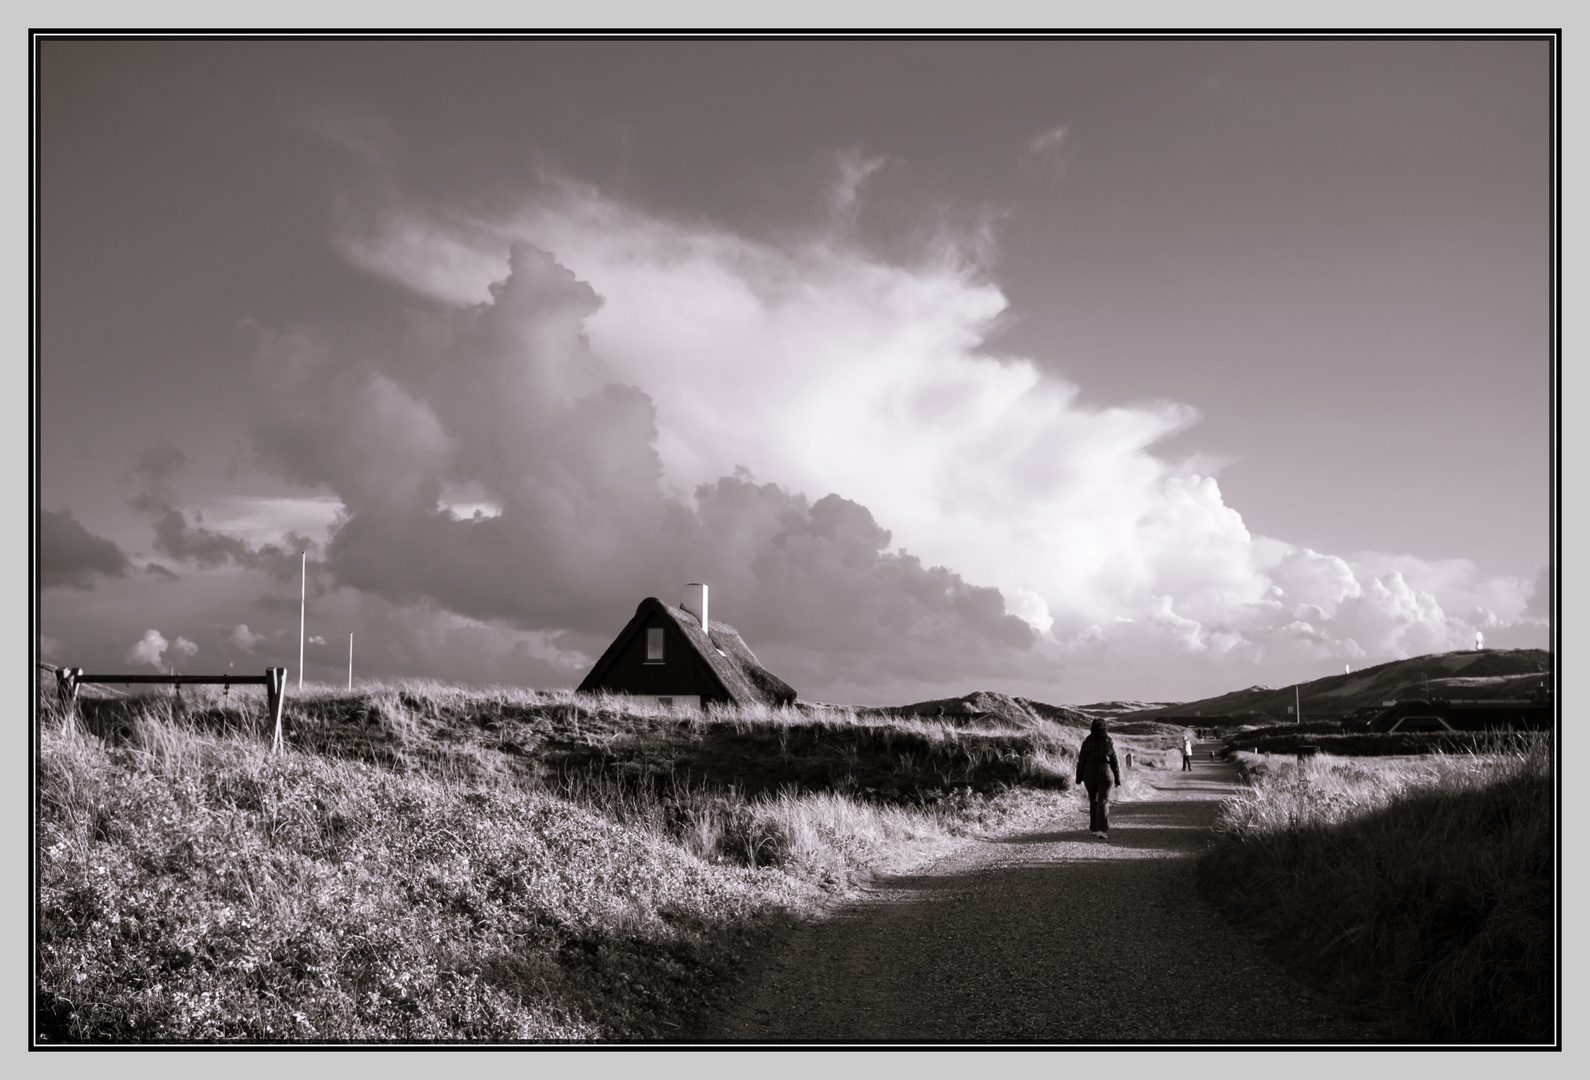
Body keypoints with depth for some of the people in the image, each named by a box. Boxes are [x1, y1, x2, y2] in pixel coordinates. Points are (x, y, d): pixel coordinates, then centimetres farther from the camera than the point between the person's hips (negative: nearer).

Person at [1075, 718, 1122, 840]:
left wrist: (1079, 778, 6)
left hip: (1090, 775, 2)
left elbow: (1081, 760, 0)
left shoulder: (1087, 742, -2)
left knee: (1093, 801, 17)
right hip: (1105, 775, -2)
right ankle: (1102, 830, -15)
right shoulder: (1109, 742, -4)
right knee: (1103, 802, -2)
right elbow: (1115, 762, -1)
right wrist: (1117, 779, 7)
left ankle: (1095, 828, 22)